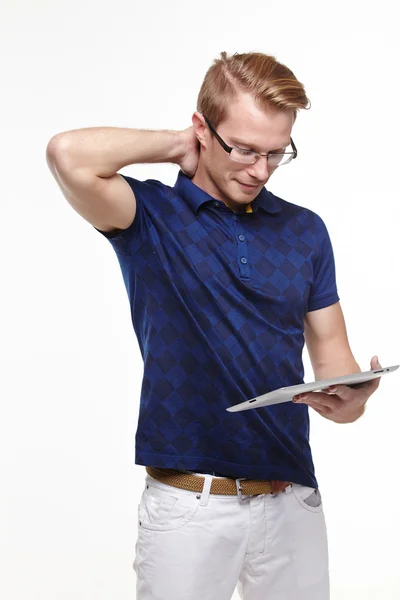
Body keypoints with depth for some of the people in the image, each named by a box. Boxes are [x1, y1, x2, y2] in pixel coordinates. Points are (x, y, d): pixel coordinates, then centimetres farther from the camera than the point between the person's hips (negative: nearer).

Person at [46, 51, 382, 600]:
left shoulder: (305, 230, 7)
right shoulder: (152, 217, -4)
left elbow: (331, 352, 8)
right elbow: (69, 155, -23)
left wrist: (349, 399, -14)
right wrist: (176, 144, -8)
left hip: (292, 498, 4)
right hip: (188, 505, -3)